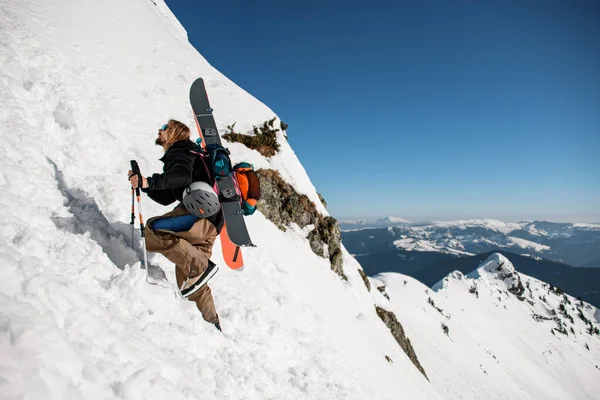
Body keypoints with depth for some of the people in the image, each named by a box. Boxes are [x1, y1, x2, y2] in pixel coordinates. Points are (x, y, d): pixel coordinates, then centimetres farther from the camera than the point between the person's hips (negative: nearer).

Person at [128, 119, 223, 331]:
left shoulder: (179, 151, 1)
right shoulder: (177, 156, 31)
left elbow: (183, 176, -23)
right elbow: (166, 198, 30)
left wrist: (150, 181, -29)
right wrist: (142, 183, 20)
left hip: (201, 215, -10)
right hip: (208, 222, 10)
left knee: (154, 230, -25)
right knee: (187, 280, 12)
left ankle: (201, 267, -19)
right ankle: (212, 323, 17)